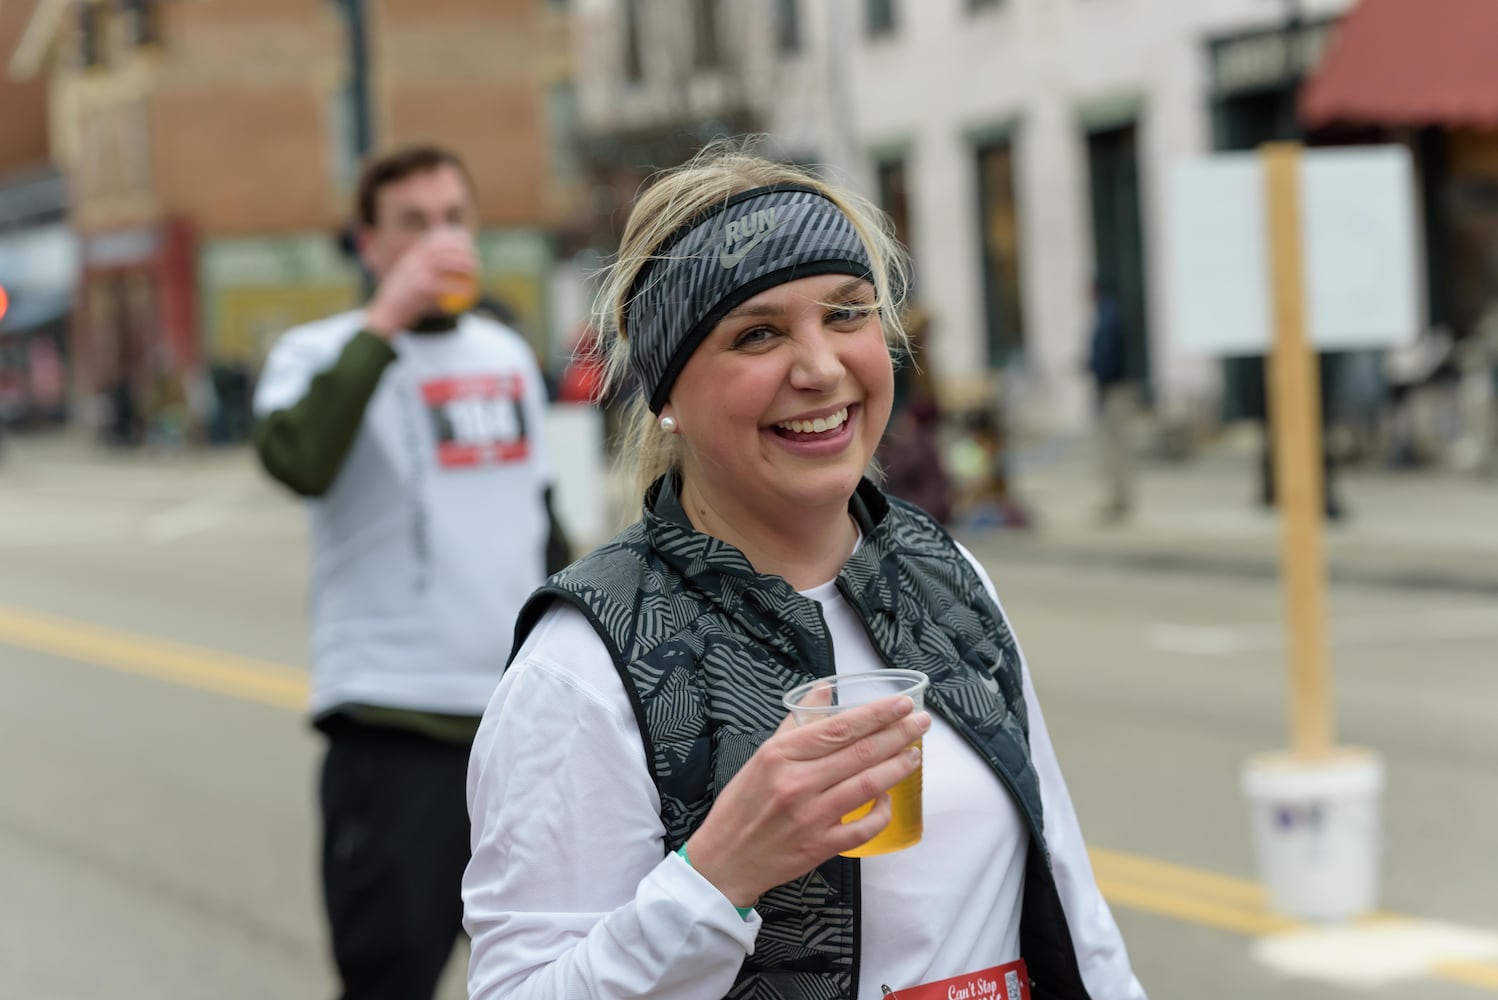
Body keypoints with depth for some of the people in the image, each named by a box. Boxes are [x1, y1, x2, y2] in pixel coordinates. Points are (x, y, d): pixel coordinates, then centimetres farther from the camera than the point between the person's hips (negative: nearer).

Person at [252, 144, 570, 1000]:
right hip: (396, 726, -6)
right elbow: (298, 462, -27)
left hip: (528, 715, 6)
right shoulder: (325, 352, -4)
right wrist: (387, 319, -23)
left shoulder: (508, 354, 14)